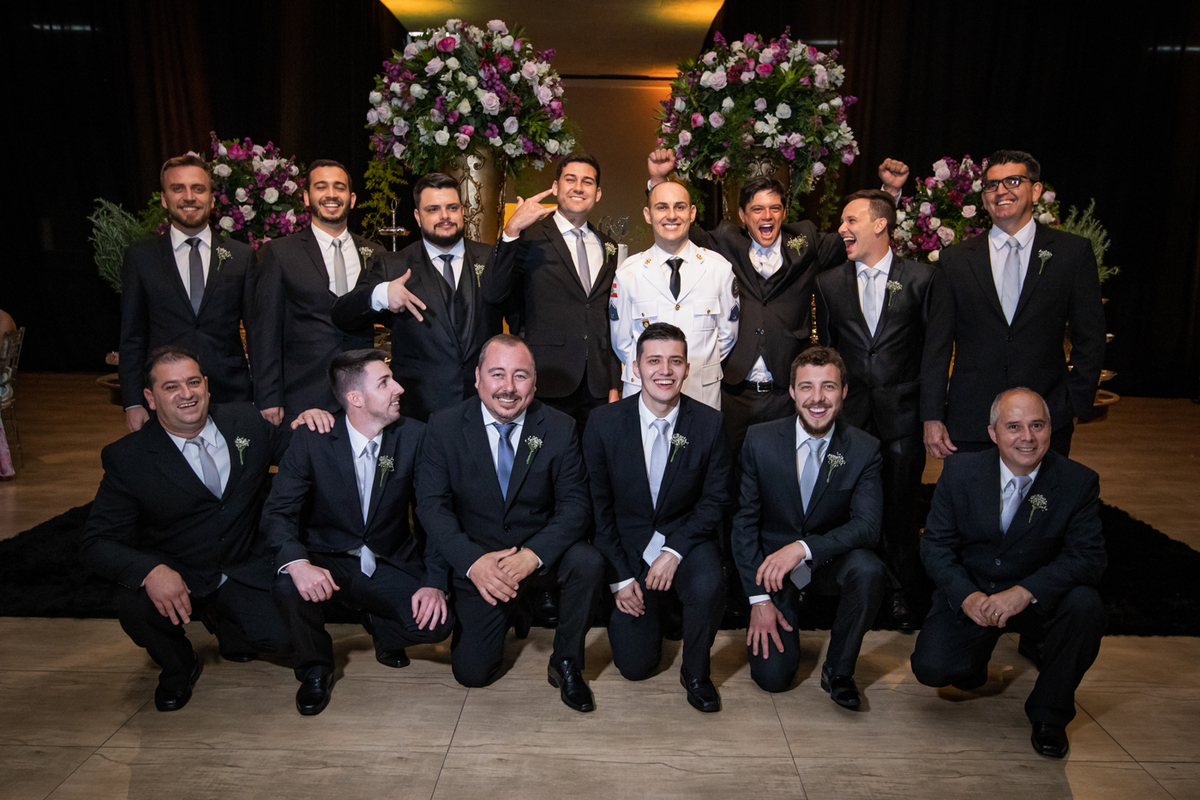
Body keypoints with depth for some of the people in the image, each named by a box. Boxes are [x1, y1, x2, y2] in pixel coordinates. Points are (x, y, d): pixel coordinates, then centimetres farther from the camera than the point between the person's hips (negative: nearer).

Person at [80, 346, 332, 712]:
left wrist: (306, 423, -9)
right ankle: (178, 668, 4)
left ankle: (222, 621, 19)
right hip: (174, 575, -2)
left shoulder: (245, 421, -2)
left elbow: (288, 448, 16)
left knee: (286, 636, -18)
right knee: (134, 606, -32)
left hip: (245, 569, 2)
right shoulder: (126, 458, -10)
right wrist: (150, 571, -33)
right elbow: (97, 543, -12)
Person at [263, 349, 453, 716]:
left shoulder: (414, 436, -8)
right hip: (328, 560, 0)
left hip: (391, 566, 1)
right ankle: (315, 667, 0)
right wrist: (297, 562, -36)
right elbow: (278, 513, -14)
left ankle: (384, 631, 15)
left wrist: (435, 582, -17)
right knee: (287, 584, -32)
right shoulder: (312, 442, -11)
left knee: (436, 622, -23)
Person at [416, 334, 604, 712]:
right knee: (472, 673, -6)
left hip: (541, 553, 0)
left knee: (588, 563, -31)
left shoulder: (560, 429, -8)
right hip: (477, 562, 0)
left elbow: (575, 504, -10)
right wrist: (473, 561, -24)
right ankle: (504, 612, 28)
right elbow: (431, 503, -9)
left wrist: (531, 555, -27)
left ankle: (566, 663, -5)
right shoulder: (445, 427, -8)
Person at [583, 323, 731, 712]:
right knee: (634, 666, -1)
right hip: (627, 543, 0)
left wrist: (674, 551, -17)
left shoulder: (709, 423, -10)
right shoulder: (604, 422, -11)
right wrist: (619, 577, -8)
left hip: (686, 537, 0)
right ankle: (652, 610, 34)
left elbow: (714, 499, -3)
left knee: (709, 589, -34)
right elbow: (598, 505, -5)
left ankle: (695, 672, -2)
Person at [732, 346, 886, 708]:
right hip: (772, 562, 0)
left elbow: (867, 526, -18)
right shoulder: (760, 440, -11)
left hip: (830, 561, 1)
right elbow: (744, 521, -7)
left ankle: (838, 670, -9)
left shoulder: (865, 450, -10)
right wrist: (758, 598, -12)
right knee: (773, 676, -11)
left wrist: (804, 548, -34)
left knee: (869, 570, -34)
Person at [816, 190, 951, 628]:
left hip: (903, 413, -1)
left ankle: (900, 591, 25)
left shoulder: (923, 278, 1)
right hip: (849, 412, 2)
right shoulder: (828, 283, 7)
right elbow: (826, 351, 10)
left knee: (901, 508, 8)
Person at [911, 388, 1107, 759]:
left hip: (1039, 599, 0)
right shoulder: (960, 471, -10)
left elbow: (1089, 556, -17)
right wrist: (967, 595, -24)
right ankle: (977, 654, 20)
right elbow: (935, 544, -6)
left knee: (1085, 604, -32)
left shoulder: (1079, 481, -11)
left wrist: (1024, 592, -32)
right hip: (969, 595, 0)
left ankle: (1049, 713, -6)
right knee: (931, 668, -20)